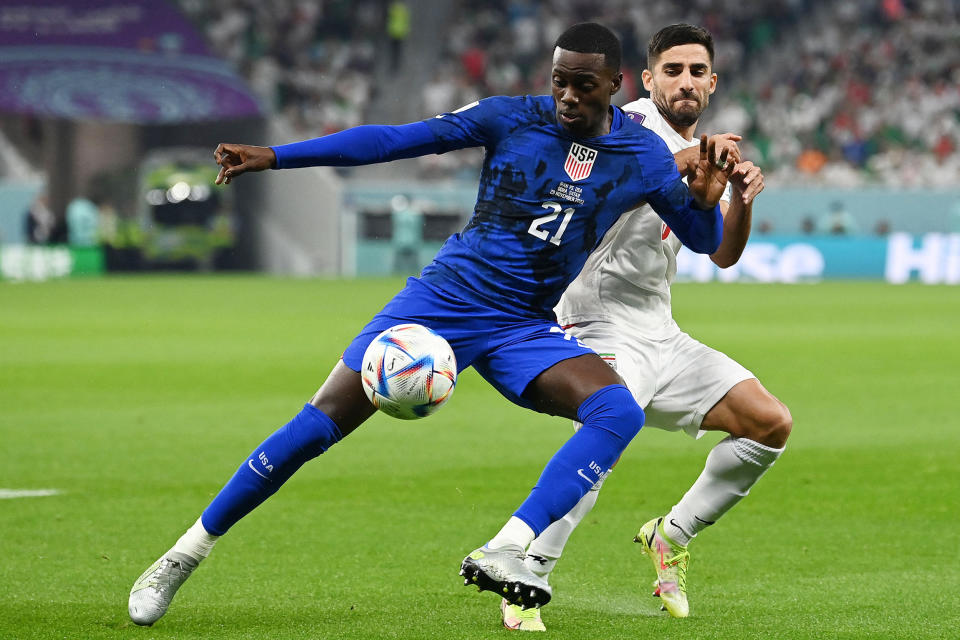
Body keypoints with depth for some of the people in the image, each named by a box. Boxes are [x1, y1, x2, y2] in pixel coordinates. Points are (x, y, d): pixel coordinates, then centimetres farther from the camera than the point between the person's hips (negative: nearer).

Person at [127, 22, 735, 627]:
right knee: (321, 422, -10)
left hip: (525, 328, 2)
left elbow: (704, 242, 7)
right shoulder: (513, 117, -5)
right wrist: (274, 156, -7)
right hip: (444, 298, -2)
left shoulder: (645, 155, -1)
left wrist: (706, 202, -18)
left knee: (618, 410, -26)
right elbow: (396, 140, -4)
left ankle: (503, 553, -33)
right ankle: (183, 556, 3)